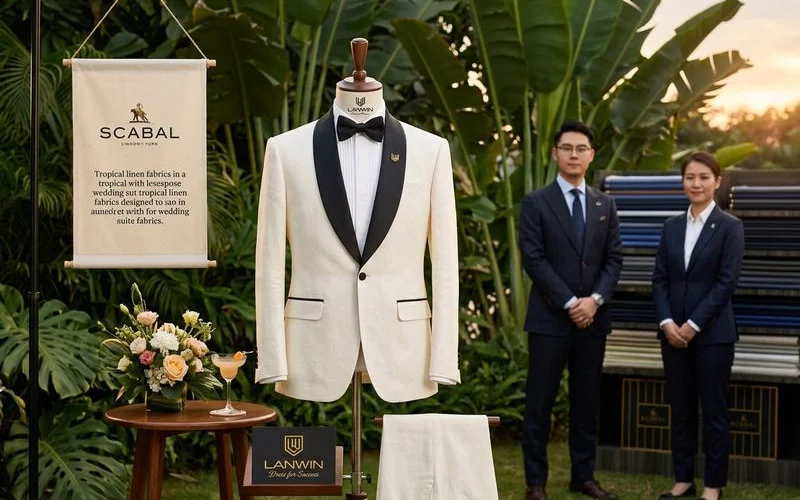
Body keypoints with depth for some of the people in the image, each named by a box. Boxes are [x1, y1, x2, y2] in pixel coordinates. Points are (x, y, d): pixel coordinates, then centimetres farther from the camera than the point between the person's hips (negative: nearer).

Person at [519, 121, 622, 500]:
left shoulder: (605, 205, 12)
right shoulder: (536, 203, 0)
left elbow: (613, 259, 8)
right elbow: (533, 259, -8)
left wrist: (595, 300, -8)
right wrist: (569, 303, -13)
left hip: (593, 317, 4)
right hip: (550, 317, -4)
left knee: (587, 400, 8)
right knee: (540, 401, -1)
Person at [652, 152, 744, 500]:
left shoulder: (730, 227, -3)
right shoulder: (671, 227, 10)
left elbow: (727, 282, -10)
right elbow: (660, 279, 7)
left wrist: (694, 325, -14)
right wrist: (667, 322, -8)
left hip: (712, 333, -4)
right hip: (673, 332, 4)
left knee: (714, 410, 2)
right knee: (680, 408, 9)